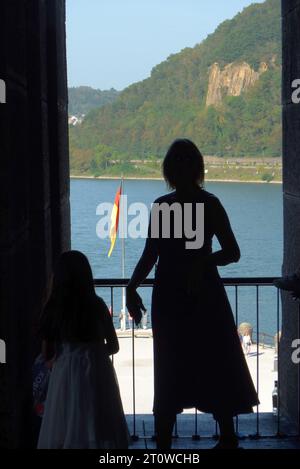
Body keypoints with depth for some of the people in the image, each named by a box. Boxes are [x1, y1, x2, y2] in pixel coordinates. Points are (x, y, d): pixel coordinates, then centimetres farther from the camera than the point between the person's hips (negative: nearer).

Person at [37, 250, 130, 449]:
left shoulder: (53, 308, -4)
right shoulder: (97, 305, -6)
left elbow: (47, 353, 1)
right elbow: (113, 346, 0)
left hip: (65, 375, 1)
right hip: (96, 374, -1)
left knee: (64, 432, 10)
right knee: (98, 431, 9)